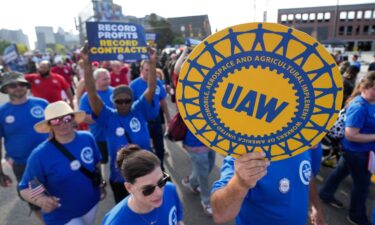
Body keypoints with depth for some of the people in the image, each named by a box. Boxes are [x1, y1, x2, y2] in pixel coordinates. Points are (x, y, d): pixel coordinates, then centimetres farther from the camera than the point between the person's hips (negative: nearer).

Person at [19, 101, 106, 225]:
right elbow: (25, 189, -15)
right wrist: (41, 200, -33)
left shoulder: (87, 138, -12)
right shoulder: (40, 155, -23)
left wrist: (101, 184, -5)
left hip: (91, 204, 4)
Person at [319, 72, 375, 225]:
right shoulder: (359, 107, -28)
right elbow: (350, 135, -28)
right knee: (362, 184, 8)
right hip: (357, 151, -8)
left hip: (355, 150, 8)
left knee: (341, 171, 24)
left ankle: (326, 194, 45)